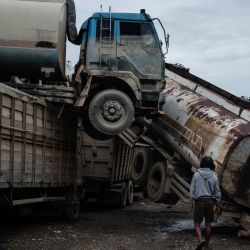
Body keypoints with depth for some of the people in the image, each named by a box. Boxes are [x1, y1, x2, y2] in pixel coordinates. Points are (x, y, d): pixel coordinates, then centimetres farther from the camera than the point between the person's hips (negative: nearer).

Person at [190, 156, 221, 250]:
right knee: (208, 224, 11)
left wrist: (192, 200, 11)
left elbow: (192, 189, -1)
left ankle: (201, 240, -18)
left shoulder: (196, 175, -5)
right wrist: (217, 205, 12)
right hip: (210, 201, 2)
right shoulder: (214, 176, -1)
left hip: (199, 201, -2)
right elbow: (217, 192, 2)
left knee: (197, 223, 4)